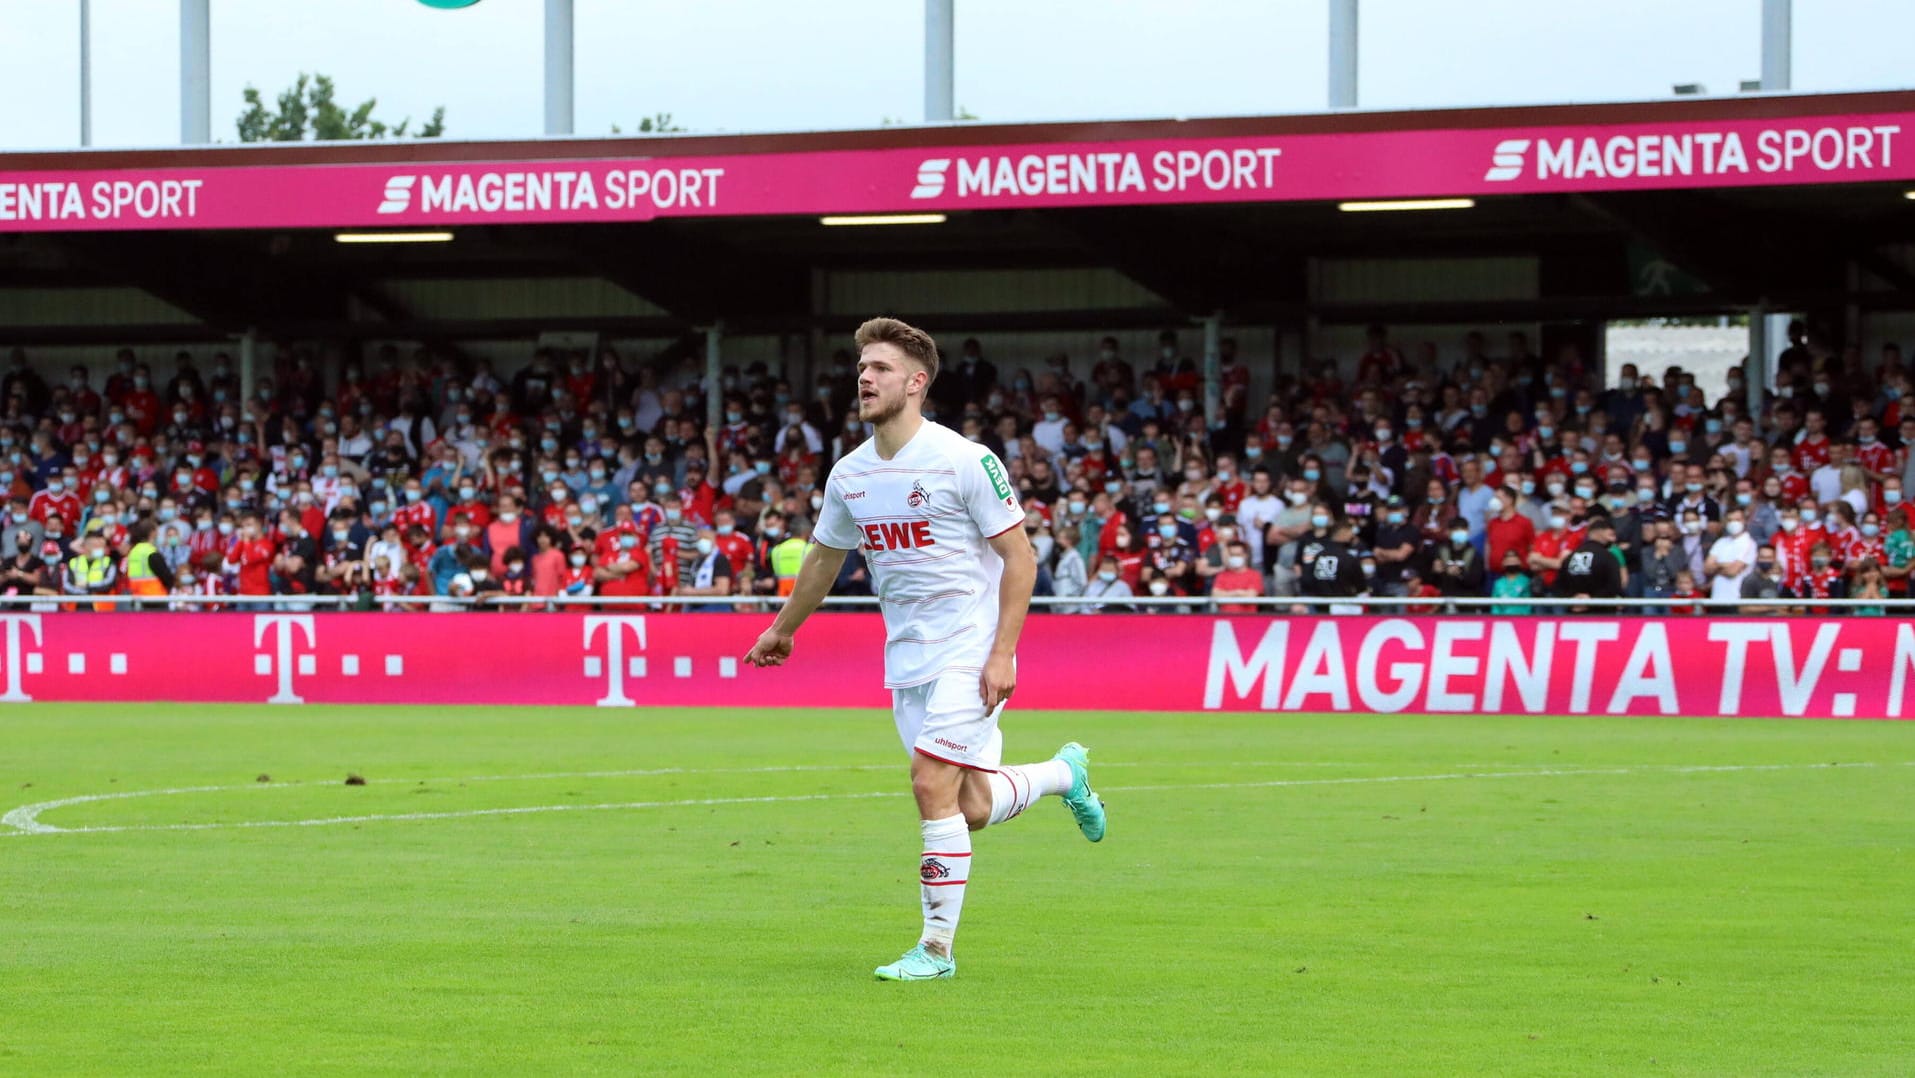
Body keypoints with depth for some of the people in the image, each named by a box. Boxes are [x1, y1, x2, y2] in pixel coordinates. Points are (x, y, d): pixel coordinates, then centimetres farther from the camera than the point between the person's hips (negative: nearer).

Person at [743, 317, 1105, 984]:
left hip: (971, 653, -6)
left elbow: (1020, 556, -10)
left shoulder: (964, 460, -13)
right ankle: (1064, 772, 39)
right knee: (972, 807, 7)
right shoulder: (850, 474, 5)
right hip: (906, 659, 6)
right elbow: (824, 557, 23)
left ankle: (936, 947, -6)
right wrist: (783, 629, 33)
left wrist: (1002, 653, -17)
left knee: (933, 783, -16)